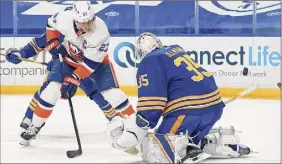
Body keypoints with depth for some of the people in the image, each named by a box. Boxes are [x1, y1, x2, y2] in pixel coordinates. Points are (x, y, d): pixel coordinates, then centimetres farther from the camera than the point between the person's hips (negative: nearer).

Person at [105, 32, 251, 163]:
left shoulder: (149, 63, 0)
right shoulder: (176, 49, 23)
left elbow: (151, 102, -11)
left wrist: (133, 129, -6)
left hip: (191, 109, -8)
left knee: (153, 152, -7)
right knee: (182, 140, 27)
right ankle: (222, 140, 12)